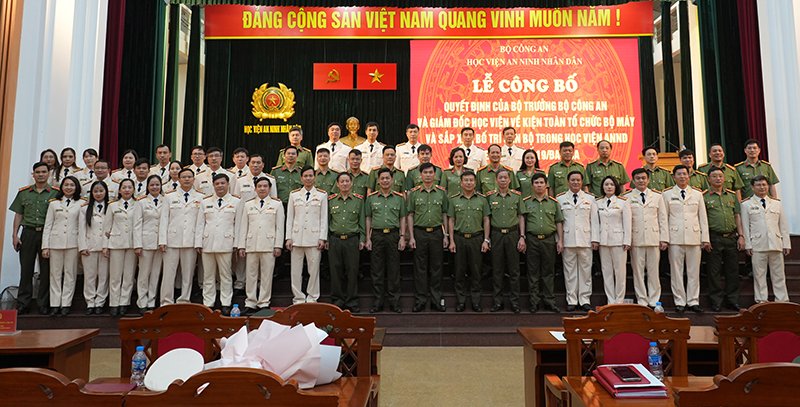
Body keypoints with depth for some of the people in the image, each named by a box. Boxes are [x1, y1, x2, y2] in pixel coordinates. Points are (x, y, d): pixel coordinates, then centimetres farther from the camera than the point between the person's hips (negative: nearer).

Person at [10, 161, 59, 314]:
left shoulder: (56, 193, 3)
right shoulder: (24, 192, 10)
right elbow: (18, 214, 11)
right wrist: (15, 234, 3)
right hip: (28, 233, 2)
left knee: (46, 270, 2)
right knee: (26, 269, 4)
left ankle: (43, 304, 10)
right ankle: (23, 303, 13)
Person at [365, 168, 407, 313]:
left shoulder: (399, 197, 7)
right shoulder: (371, 198, 7)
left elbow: (402, 219, 9)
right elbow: (368, 219, 8)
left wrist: (402, 237, 0)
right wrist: (368, 238, 2)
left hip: (393, 235, 0)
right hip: (377, 235, 0)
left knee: (394, 270, 3)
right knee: (376, 271, 3)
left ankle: (394, 301, 11)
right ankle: (378, 301, 12)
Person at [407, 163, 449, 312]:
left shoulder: (441, 192, 7)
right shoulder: (414, 193, 4)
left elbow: (445, 215, 9)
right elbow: (410, 215, 4)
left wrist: (446, 235, 3)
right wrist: (411, 237, -3)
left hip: (437, 232, 1)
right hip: (419, 232, -1)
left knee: (436, 267, 6)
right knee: (420, 268, 3)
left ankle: (436, 300, 14)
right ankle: (420, 300, 11)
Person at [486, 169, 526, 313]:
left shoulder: (517, 196, 6)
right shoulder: (490, 196, 6)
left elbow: (521, 217, 7)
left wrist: (522, 237, -1)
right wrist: (486, 238, 1)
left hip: (512, 234, 0)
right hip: (496, 234, 0)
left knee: (514, 270, 3)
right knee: (497, 270, 4)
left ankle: (515, 302, 11)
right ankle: (497, 302, 12)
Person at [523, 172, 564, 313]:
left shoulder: (554, 202, 9)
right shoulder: (526, 202, 6)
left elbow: (559, 222, 9)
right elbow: (522, 222, 6)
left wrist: (560, 240, 2)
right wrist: (522, 239, -1)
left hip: (549, 240, 1)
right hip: (532, 240, -1)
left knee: (548, 272, 6)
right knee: (533, 272, 3)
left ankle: (549, 301, 13)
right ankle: (534, 302, 10)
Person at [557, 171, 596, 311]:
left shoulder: (590, 198, 10)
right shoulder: (560, 199, 7)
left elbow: (594, 220, 8)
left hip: (585, 240, 1)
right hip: (568, 240, 0)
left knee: (585, 270, 3)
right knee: (570, 271, 3)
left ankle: (585, 300, 13)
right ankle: (572, 300, 11)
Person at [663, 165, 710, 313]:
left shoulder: (697, 194, 13)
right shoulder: (667, 195, 7)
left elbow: (703, 217, 11)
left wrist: (705, 238, 6)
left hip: (694, 237, 2)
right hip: (675, 238, -2)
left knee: (694, 271, 4)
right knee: (676, 271, 0)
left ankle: (693, 301, 13)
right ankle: (680, 302, 7)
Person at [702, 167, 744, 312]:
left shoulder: (732, 195, 13)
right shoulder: (704, 197, 0)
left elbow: (737, 217, 14)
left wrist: (741, 236, 5)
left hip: (732, 237, 4)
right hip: (714, 238, -4)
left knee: (732, 271, 7)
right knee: (714, 272, 0)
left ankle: (732, 301, 17)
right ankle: (716, 302, 9)